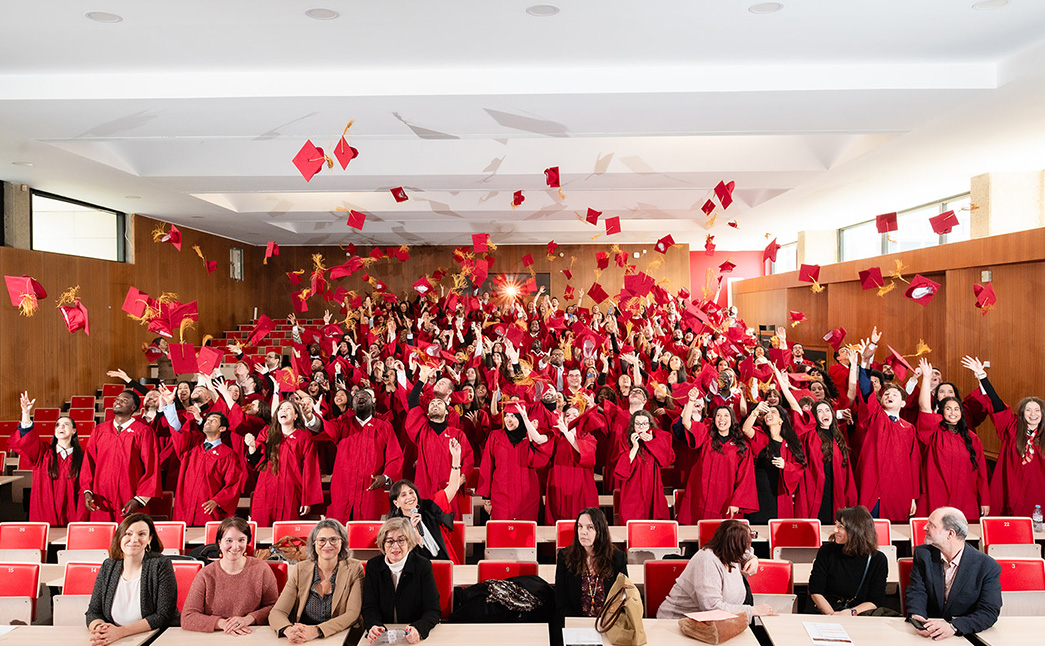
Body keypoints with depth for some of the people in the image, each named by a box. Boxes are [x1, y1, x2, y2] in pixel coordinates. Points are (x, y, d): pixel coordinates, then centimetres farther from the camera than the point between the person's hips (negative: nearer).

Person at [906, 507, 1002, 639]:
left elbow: (989, 612, -14)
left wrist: (953, 627, -29)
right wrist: (916, 616, -24)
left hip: (967, 636, -1)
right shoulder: (922, 554, 1)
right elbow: (916, 591, -2)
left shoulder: (989, 567, -8)